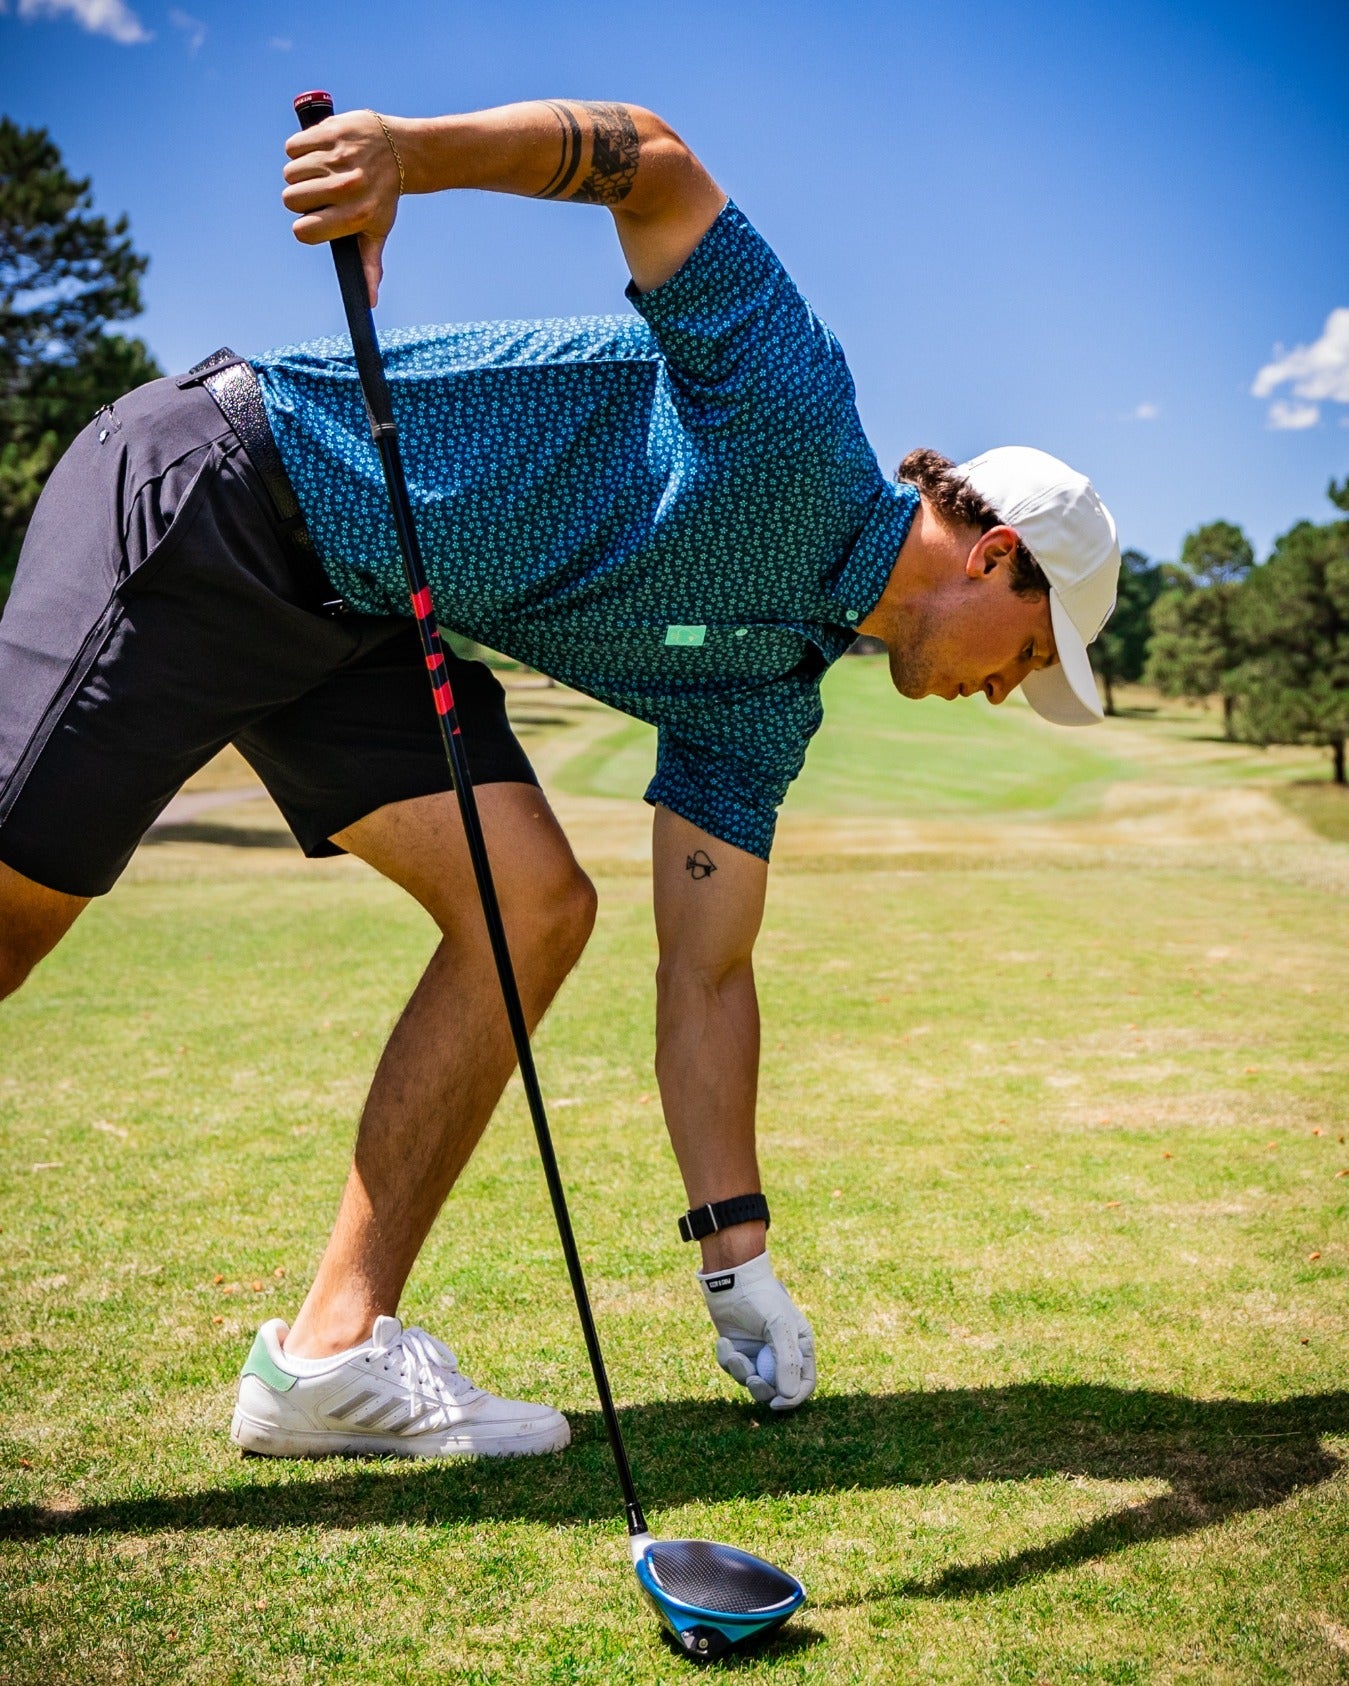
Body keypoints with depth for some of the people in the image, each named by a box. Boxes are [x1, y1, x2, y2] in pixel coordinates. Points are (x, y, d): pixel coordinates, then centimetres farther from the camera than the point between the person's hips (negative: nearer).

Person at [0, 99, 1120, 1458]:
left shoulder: (764, 698, 8)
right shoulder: (787, 399, -12)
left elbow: (705, 974, 7)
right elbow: (650, 160, -17)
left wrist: (736, 1252, 3)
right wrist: (413, 148, -36)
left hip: (359, 621, 8)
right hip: (213, 494, -7)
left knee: (535, 907, -8)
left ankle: (334, 1347, -4)